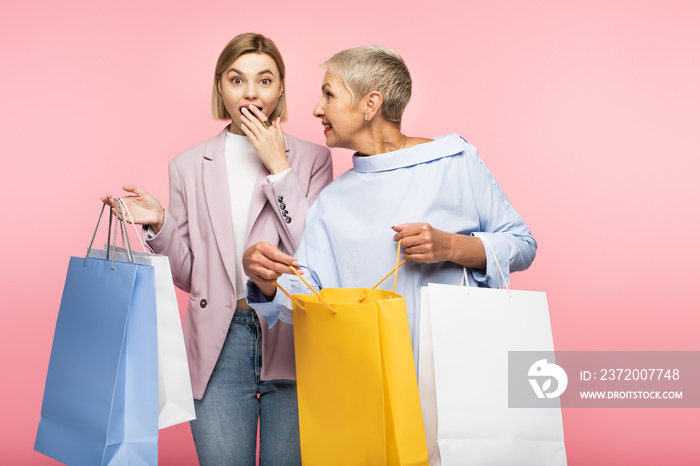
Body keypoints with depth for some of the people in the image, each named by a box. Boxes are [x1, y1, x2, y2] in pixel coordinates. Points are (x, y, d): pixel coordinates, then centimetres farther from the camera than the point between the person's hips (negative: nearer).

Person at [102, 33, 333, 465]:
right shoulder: (189, 166, 9)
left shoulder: (312, 159, 4)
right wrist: (159, 226, -7)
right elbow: (188, 275, 11)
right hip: (220, 346, 1)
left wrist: (279, 167, -10)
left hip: (291, 338, -1)